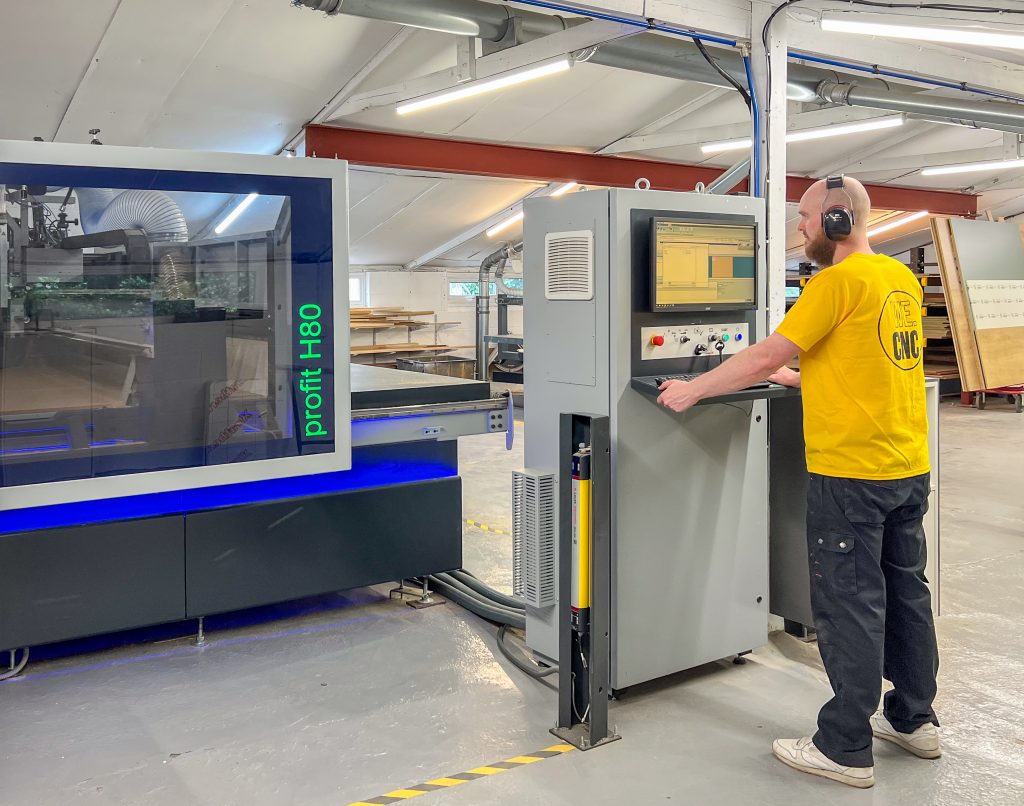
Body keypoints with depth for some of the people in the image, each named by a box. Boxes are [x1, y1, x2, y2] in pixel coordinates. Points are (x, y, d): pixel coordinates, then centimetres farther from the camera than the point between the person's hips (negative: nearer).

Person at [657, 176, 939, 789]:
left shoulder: (840, 281, -14)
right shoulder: (902, 278, 11)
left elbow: (765, 357, -16)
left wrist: (691, 391, -6)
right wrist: (802, 377, 30)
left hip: (853, 472, -9)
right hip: (910, 466, 9)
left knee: (850, 604, 0)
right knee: (905, 591, 18)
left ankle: (846, 749, 10)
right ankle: (914, 720, 32)